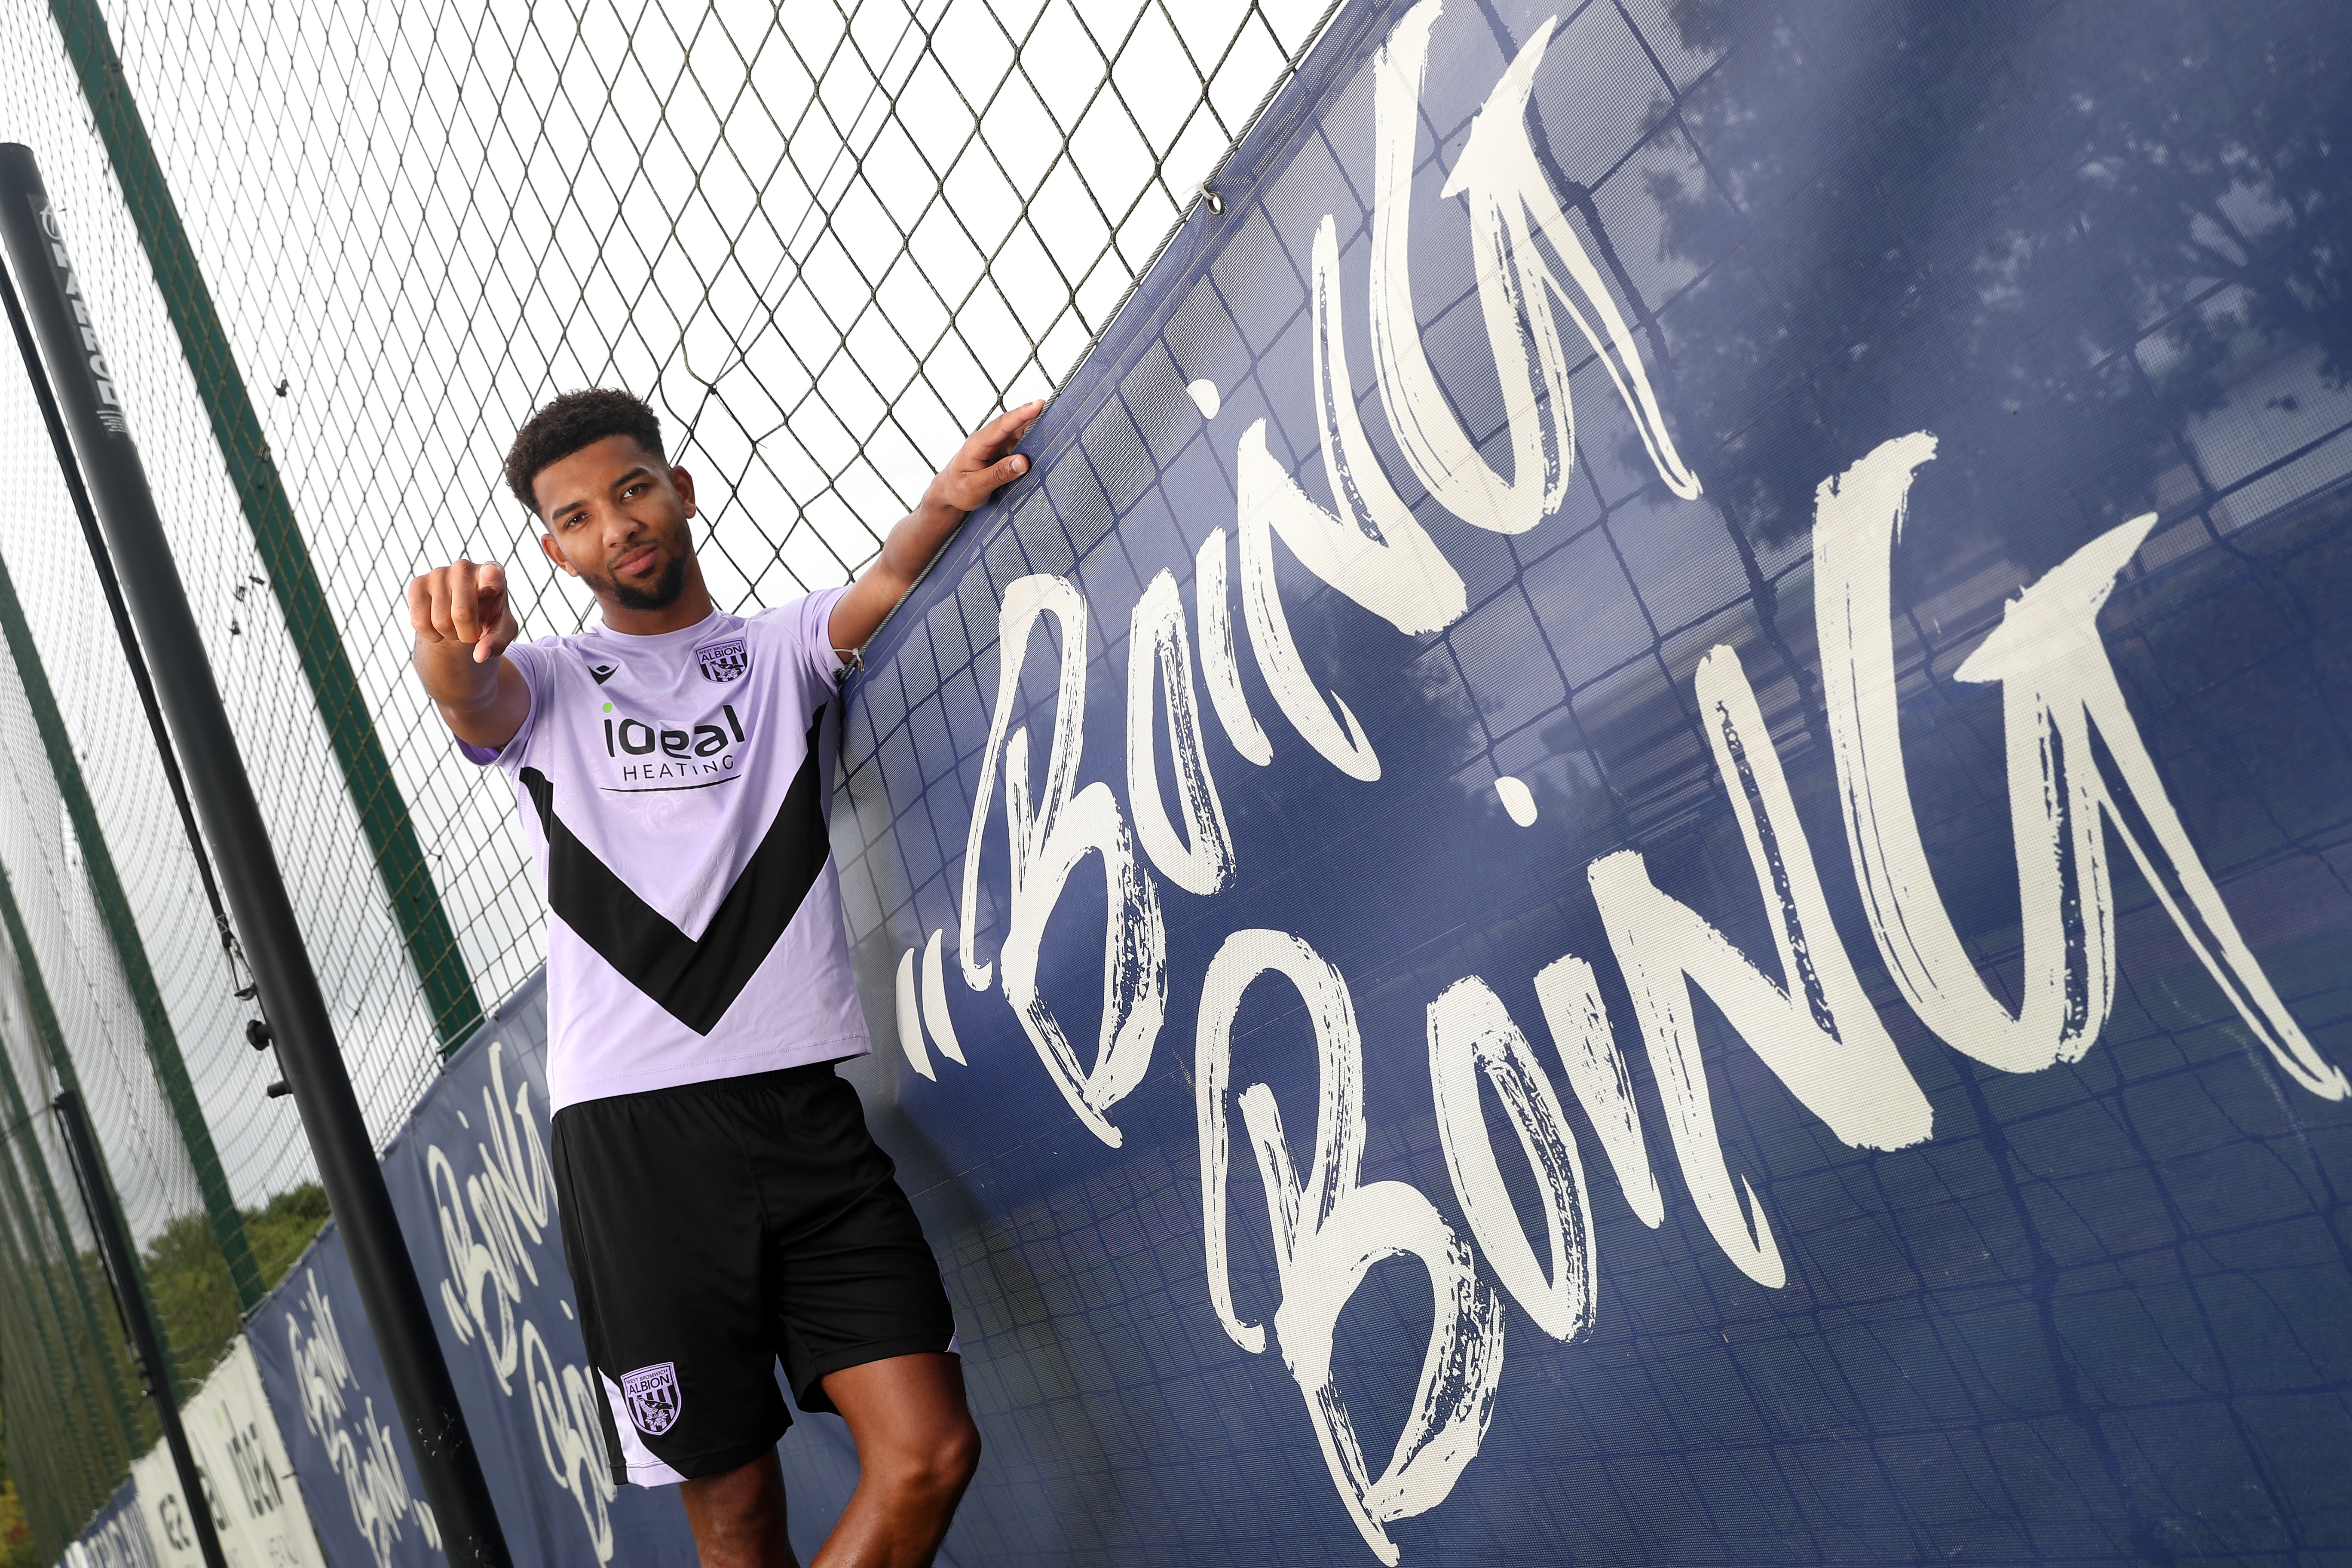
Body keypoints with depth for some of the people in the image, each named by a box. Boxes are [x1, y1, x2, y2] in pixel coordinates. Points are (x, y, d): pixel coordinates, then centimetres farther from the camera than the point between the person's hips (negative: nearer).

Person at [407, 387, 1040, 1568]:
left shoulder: (784, 650, 17)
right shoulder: (545, 684, 13)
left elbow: (886, 587, -3)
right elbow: (472, 698, -11)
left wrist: (947, 502, -26)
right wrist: (451, 637, -35)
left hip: (806, 1108, 2)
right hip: (632, 1124, -1)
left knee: (929, 1452, -9)